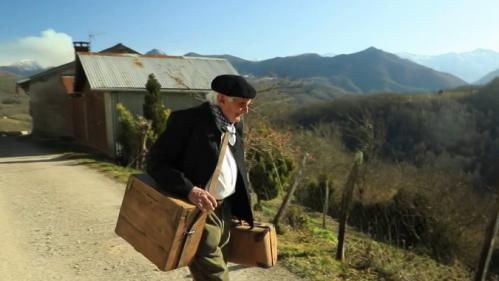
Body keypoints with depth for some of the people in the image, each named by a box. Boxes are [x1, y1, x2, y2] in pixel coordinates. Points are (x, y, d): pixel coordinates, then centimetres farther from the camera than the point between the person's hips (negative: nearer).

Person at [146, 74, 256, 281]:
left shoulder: (235, 126, 7)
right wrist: (189, 190, -30)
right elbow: (155, 161, -17)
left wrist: (243, 207, 12)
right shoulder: (188, 120, -16)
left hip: (225, 209, 7)